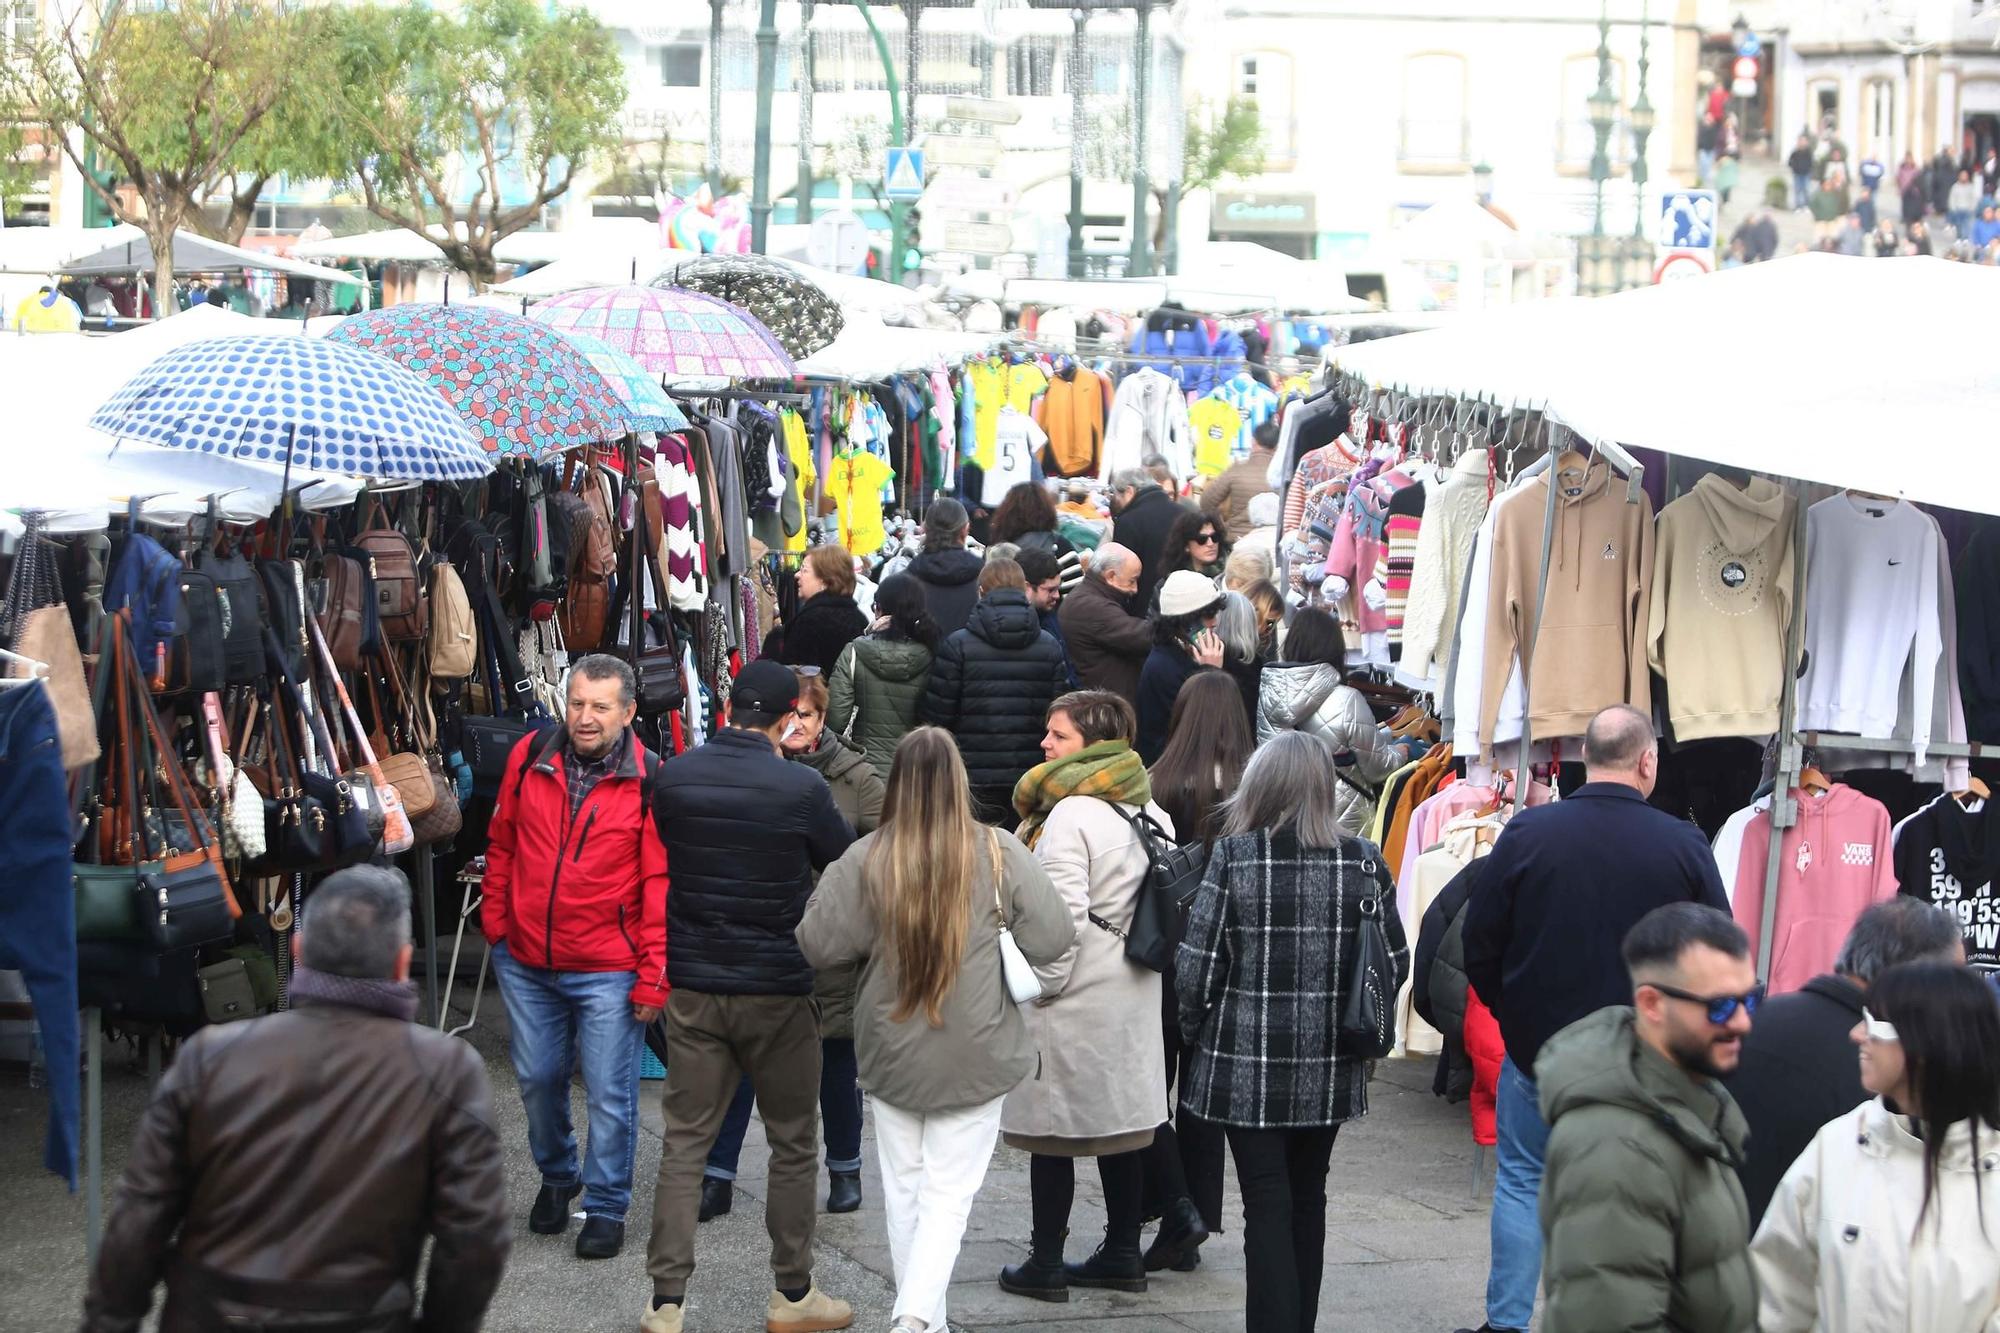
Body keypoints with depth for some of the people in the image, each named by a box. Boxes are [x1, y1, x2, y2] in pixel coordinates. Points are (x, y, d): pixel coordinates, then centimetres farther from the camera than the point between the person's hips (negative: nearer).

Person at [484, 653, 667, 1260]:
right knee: (537, 1078, 16)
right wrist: (495, 924, 10)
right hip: (525, 960, 4)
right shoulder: (529, 757, -1)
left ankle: (606, 1206, 18)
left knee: (609, 1093, 1)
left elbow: (661, 883, -9)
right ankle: (556, 1176, 40)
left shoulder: (649, 780, -11)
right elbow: (502, 844, 11)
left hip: (608, 970, -4)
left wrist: (654, 974, -11)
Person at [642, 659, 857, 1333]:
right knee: (793, 1143, 11)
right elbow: (847, 863, 2)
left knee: (684, 1141, 7)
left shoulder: (673, 776, -4)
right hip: (777, 987, -3)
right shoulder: (801, 787, -14)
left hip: (691, 986, 3)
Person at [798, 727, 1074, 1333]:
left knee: (904, 1190, 15)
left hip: (891, 1055, 1)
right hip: (975, 1057, -1)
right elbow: (1054, 939, -9)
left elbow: (818, 946, -9)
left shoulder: (864, 861, -11)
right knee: (949, 1194, 4)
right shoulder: (1000, 855, -11)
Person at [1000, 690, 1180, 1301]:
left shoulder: (1070, 815, -17)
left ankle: (1046, 1263, 6)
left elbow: (1063, 913, -22)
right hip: (1133, 993, 8)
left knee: (1054, 1133, 0)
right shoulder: (1149, 811, 9)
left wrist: (1042, 984, -12)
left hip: (1075, 998, -8)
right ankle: (1123, 1254, 21)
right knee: (1118, 1119, 14)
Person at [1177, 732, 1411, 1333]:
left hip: (1249, 1064, -3)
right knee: (1308, 1200, 18)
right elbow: (1396, 962, 2)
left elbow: (1198, 961, -10)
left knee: (1267, 1205, 1)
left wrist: (1192, 1030, 7)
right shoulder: (1363, 860, -2)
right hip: (1330, 1069, 3)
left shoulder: (1234, 855, -10)